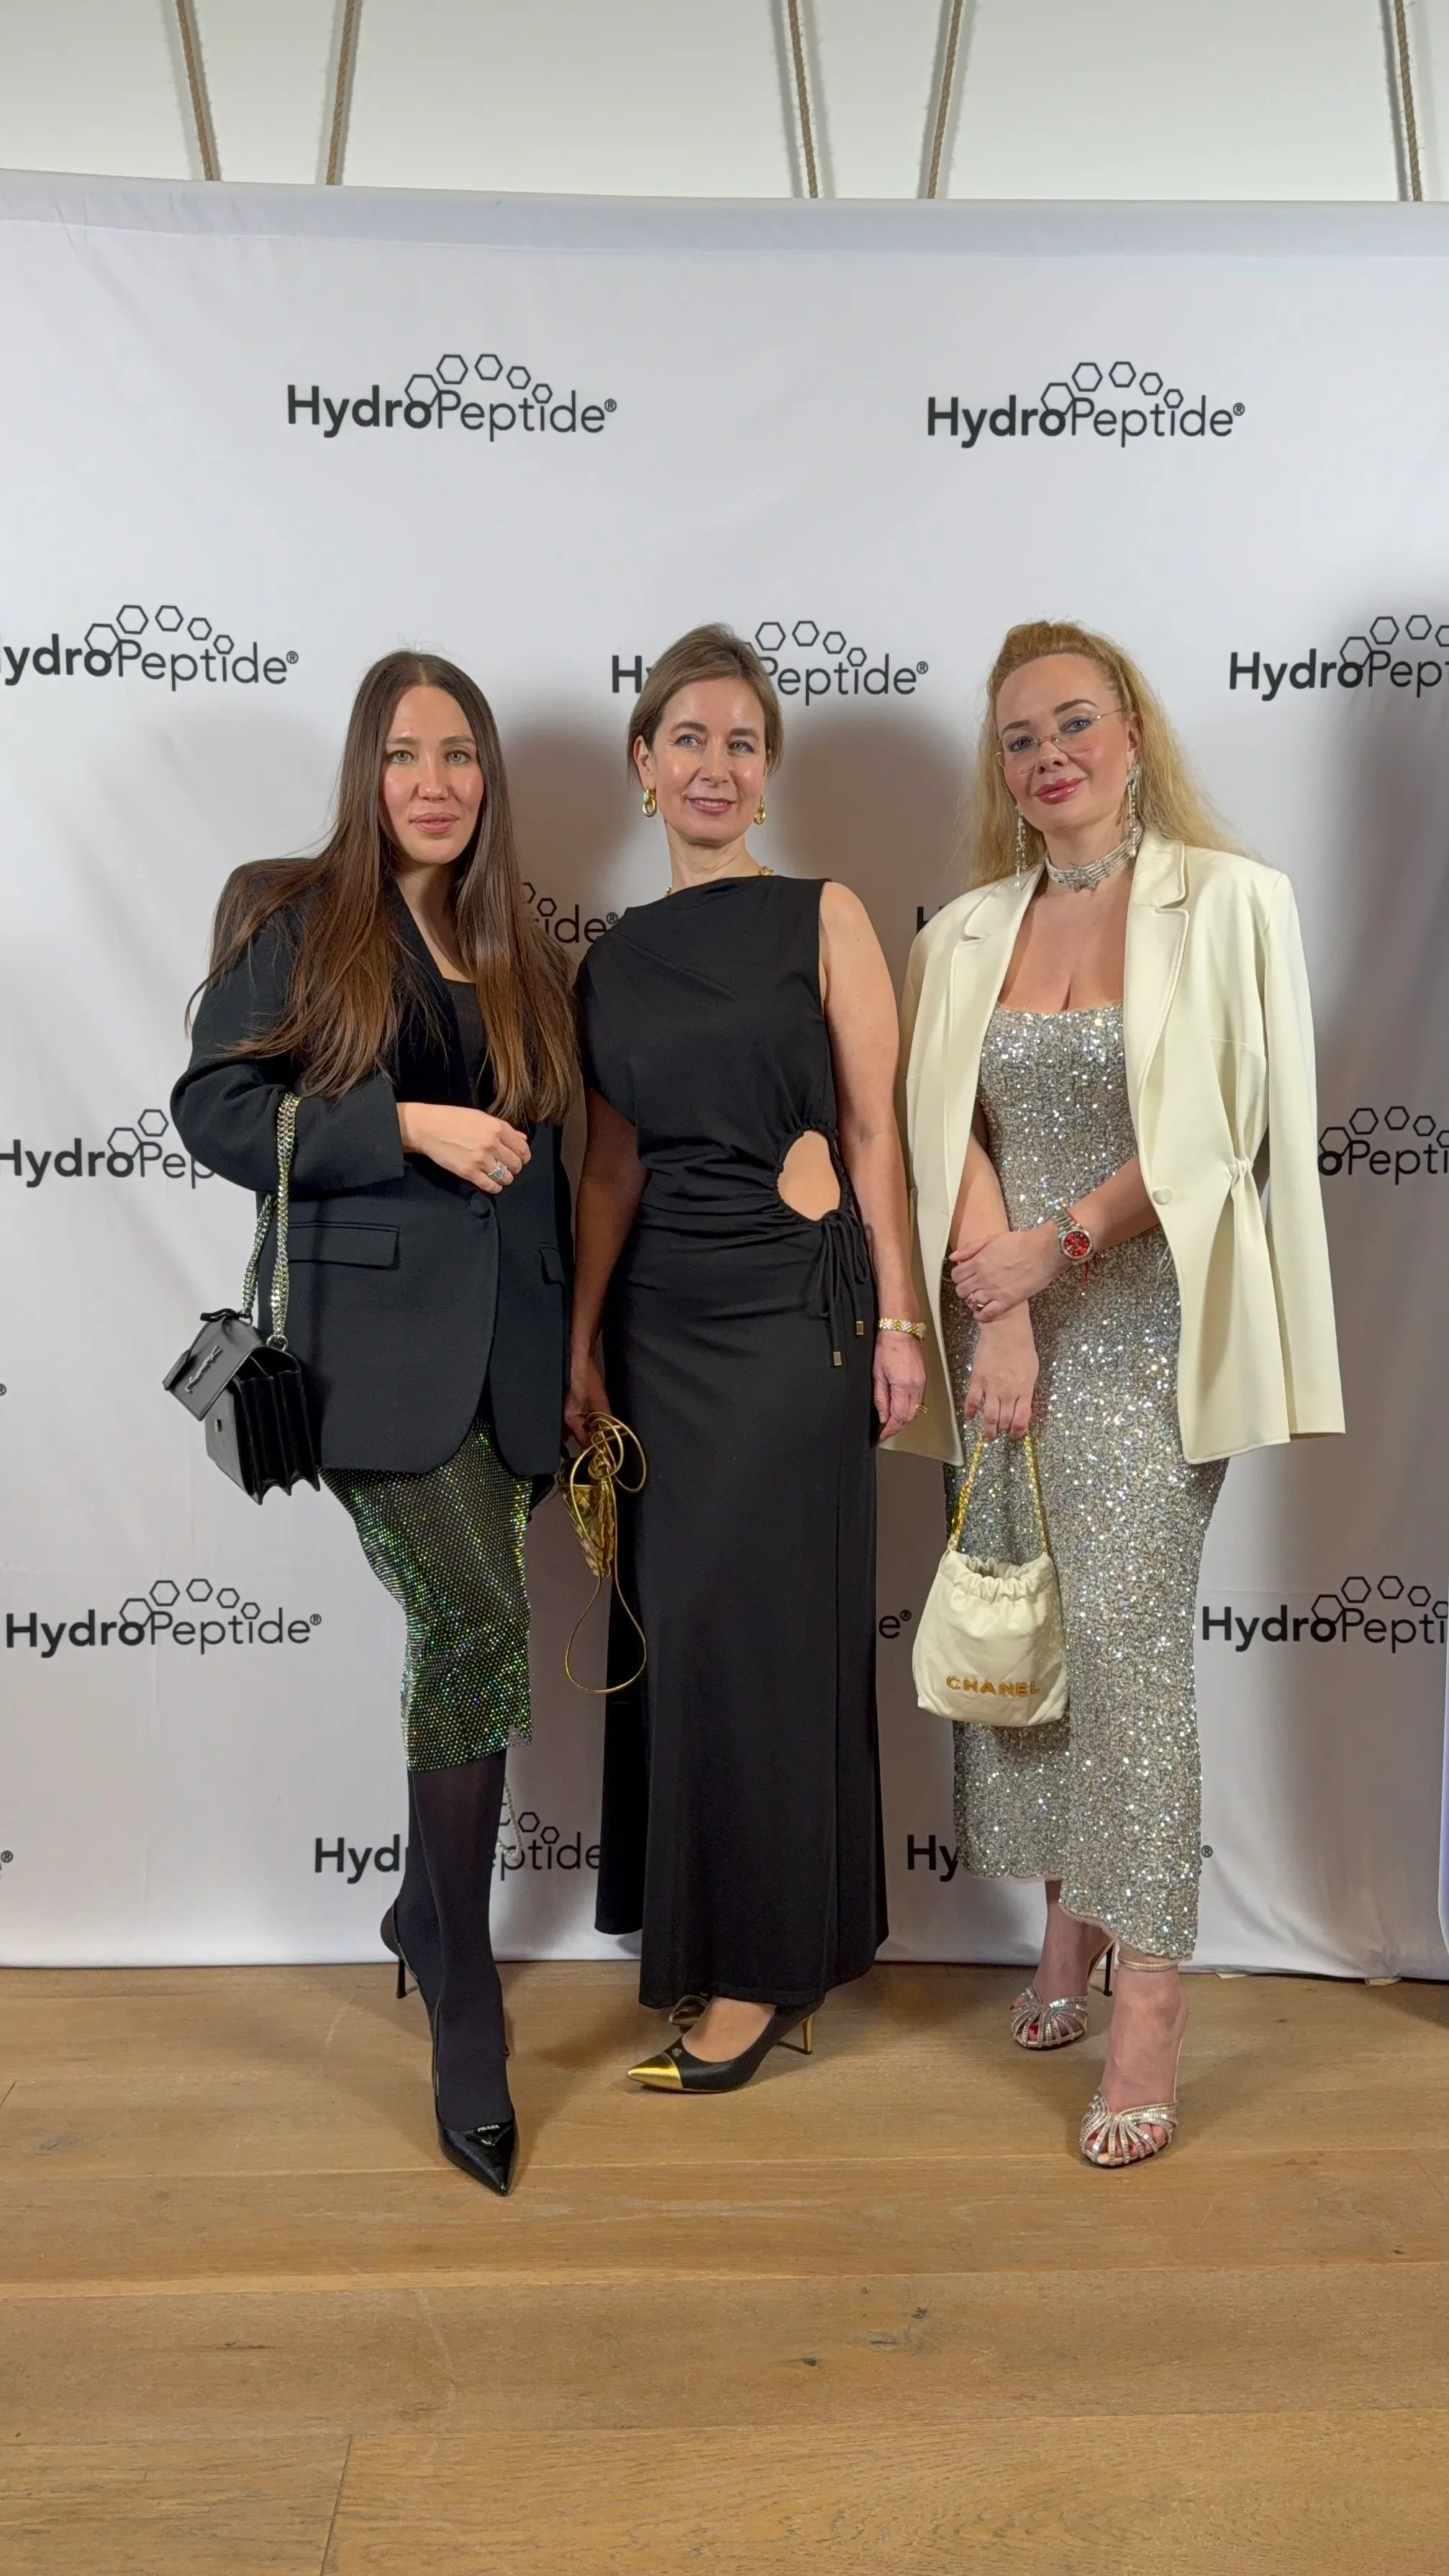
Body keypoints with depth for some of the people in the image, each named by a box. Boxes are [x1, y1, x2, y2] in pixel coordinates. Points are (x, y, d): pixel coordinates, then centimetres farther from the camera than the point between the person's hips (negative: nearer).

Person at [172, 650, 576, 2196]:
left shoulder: (519, 948, 16)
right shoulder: (292, 918, 3)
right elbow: (213, 1108, -5)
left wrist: (575, 1348, 15)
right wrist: (410, 1126, -15)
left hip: (506, 1347, 5)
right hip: (375, 1335, -5)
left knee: (460, 1638, 11)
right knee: (481, 1625, -17)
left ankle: (428, 1910, 35)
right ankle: (465, 2014, -5)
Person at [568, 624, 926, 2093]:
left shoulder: (824, 920, -1)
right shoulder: (613, 961, 11)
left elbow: (875, 1132, -3)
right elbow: (611, 1168, 12)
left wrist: (895, 1321, -8)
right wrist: (579, 1348, 9)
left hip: (795, 1307, -4)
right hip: (660, 1318, 5)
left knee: (759, 1625, -3)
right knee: (670, 1625, 9)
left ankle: (768, 1966, 12)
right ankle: (696, 1927, 26)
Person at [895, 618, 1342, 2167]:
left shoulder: (1228, 903, 0)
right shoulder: (966, 933, 12)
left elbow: (1216, 1127, -7)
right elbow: (948, 1128, 3)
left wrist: (1063, 1243, -14)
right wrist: (998, 1319, -8)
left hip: (1144, 1325, -4)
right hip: (1005, 1321, 4)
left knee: (1125, 1636, -10)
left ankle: (1150, 1990, -1)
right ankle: (1069, 1928, 25)